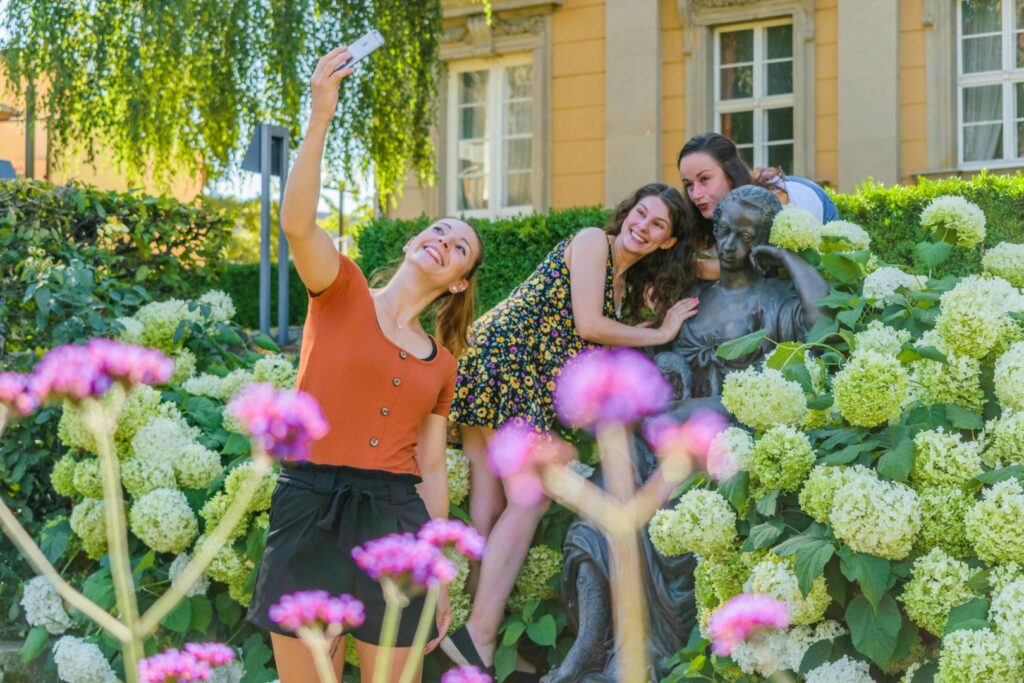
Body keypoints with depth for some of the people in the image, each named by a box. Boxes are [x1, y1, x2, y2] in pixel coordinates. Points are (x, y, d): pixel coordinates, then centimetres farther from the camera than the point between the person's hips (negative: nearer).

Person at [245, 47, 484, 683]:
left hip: (397, 527, 3)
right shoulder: (342, 292, 5)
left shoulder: (441, 365, 16)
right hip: (313, 513, -3)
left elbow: (432, 471, 16)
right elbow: (298, 224, -14)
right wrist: (321, 118, -25)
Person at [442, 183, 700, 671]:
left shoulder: (629, 282, 22)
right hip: (504, 358, -9)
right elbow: (588, 325, -11)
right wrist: (663, 333, -2)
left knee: (490, 502, 3)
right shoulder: (592, 242, -3)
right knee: (532, 498, -12)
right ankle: (479, 636, -15)